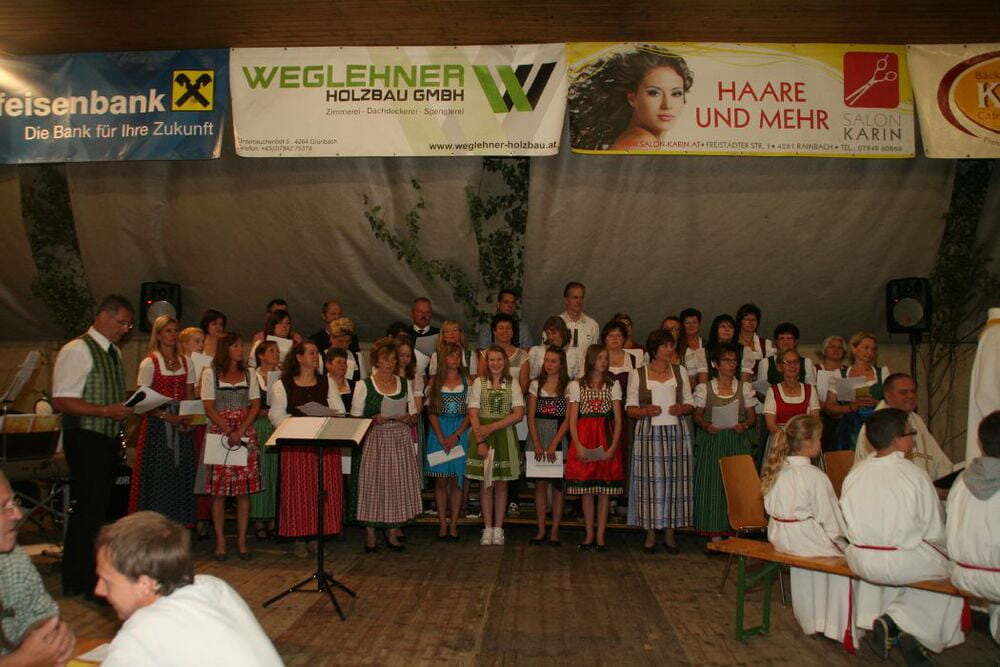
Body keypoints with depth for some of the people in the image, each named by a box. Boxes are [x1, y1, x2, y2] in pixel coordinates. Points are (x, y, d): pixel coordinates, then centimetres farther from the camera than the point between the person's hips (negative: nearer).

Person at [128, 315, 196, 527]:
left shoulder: (185, 362, 11)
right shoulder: (149, 363, -3)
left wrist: (188, 417, -5)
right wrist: (168, 417, -17)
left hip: (182, 424, 4)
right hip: (157, 424, -4)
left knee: (182, 472, 3)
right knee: (159, 475, -5)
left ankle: (180, 523, 9)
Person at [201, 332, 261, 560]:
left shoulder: (249, 373, 12)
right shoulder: (211, 373, 4)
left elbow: (256, 405, 6)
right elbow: (209, 407, -3)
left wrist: (241, 431, -9)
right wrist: (228, 432, -14)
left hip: (246, 433, 2)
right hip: (219, 433, -2)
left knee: (244, 488, -1)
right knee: (219, 488, -3)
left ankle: (242, 540, 5)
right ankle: (220, 540, 4)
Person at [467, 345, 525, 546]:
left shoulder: (512, 383, 5)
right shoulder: (479, 382, 4)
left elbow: (518, 414, -3)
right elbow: (473, 414, -2)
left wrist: (493, 427, -12)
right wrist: (480, 441, -12)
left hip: (505, 435, 1)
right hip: (482, 435, -1)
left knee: (501, 484, 5)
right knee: (486, 484, 1)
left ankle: (498, 528, 14)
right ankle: (487, 528, 10)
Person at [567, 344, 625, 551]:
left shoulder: (613, 385, 9)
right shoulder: (577, 385, 8)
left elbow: (618, 420, 3)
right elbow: (572, 420, 3)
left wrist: (613, 446, -9)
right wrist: (578, 446, -10)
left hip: (606, 439, 0)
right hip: (584, 439, 0)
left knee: (605, 490, 0)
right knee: (586, 489, 2)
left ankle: (600, 535, 6)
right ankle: (589, 534, 12)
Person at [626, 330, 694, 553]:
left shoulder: (679, 372, 13)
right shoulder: (638, 374, 6)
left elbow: (690, 403, 15)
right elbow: (630, 408, 4)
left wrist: (682, 409, -6)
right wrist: (646, 411, -15)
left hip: (676, 432, 2)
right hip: (648, 433, -2)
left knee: (674, 479, 0)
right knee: (650, 479, -4)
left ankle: (670, 533, 10)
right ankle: (650, 533, 6)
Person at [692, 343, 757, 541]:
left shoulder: (745, 387, 8)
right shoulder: (704, 388, 5)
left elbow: (752, 415, 8)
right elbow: (697, 414, 6)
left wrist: (744, 425, -13)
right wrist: (706, 425, -14)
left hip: (738, 441, 1)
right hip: (712, 442, -1)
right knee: (712, 483, -4)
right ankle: (716, 533, 4)